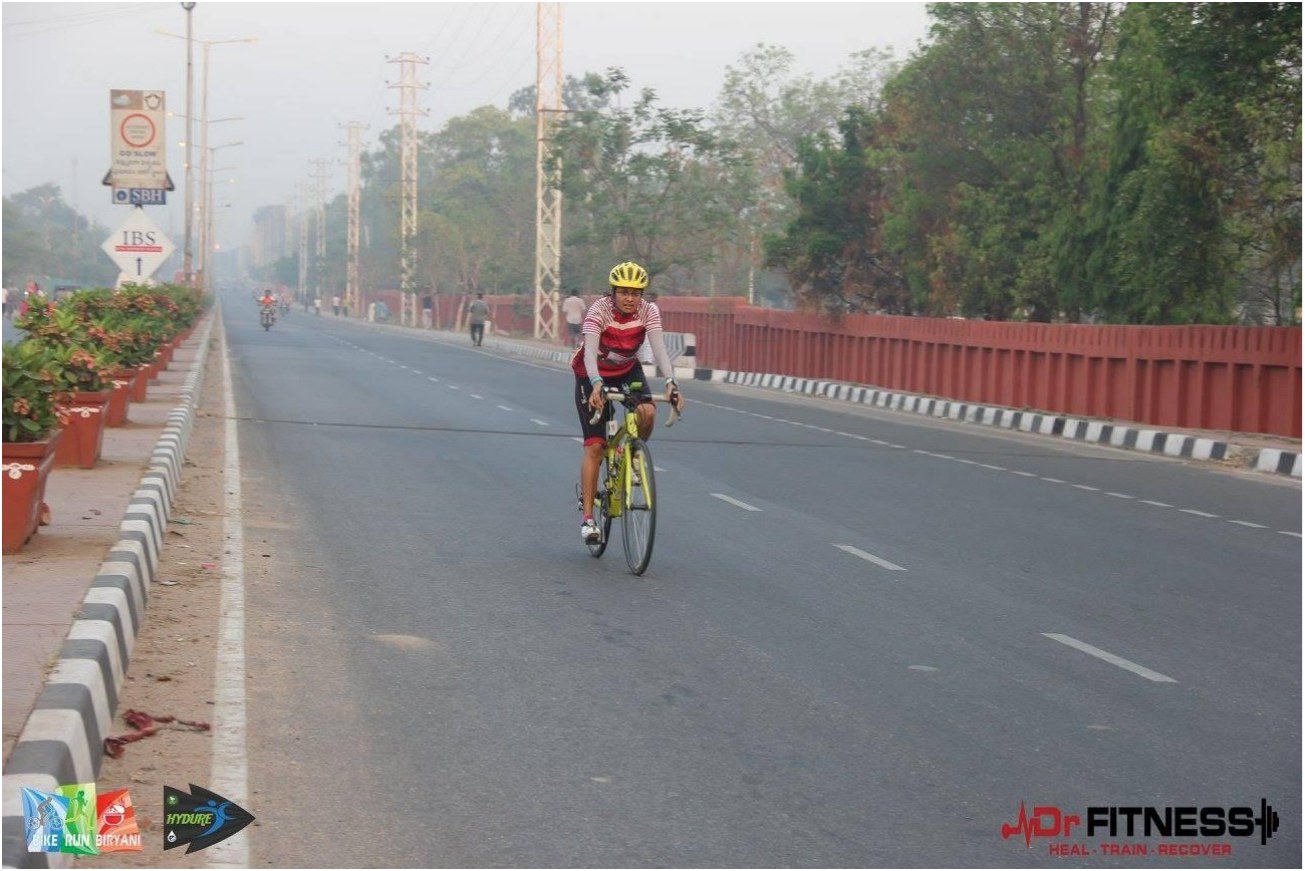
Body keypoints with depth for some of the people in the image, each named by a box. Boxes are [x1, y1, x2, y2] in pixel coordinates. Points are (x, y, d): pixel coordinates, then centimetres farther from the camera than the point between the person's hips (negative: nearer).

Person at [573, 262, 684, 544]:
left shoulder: (648, 311, -20)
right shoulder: (599, 310, -28)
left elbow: (659, 349, -31)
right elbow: (590, 351, -41)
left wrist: (671, 382, -47)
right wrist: (597, 384, -58)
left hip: (627, 371, 3)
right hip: (593, 375, -3)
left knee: (647, 412, -28)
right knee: (594, 445, -11)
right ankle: (587, 517, -7)